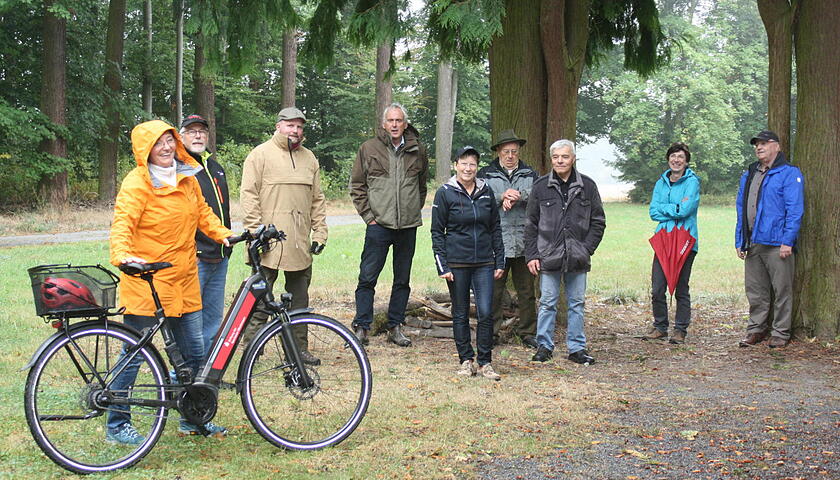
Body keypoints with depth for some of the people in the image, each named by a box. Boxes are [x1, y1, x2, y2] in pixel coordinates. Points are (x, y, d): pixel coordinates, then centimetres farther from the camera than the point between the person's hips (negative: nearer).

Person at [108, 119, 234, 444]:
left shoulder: (187, 176, 10)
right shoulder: (137, 183, -11)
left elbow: (202, 211, 20)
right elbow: (122, 223, -20)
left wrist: (224, 234, 5)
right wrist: (122, 255, -37)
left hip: (184, 282, 7)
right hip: (146, 281, -7)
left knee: (195, 353, 12)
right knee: (134, 354, 0)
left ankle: (193, 418, 27)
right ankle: (117, 426, 12)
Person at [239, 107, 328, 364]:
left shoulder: (309, 158, 16)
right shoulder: (260, 154, -1)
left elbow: (317, 199, 19)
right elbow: (248, 195, -7)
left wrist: (320, 233, 11)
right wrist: (256, 231, -14)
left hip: (300, 244, 6)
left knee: (299, 298, 11)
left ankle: (299, 348, 18)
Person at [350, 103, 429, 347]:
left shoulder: (417, 150, 6)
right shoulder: (369, 149, 0)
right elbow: (356, 185, 4)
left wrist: (415, 210, 11)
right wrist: (368, 214, -2)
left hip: (408, 226, 3)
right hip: (379, 224, -3)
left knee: (402, 280, 10)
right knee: (367, 278, -4)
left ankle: (395, 327, 20)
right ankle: (361, 327, 5)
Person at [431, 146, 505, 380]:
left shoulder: (486, 191, 7)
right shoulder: (445, 193, -1)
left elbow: (496, 228, 13)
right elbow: (437, 232, 0)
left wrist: (500, 262, 8)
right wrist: (442, 267, -6)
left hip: (484, 263, 2)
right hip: (457, 262, -2)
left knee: (486, 312, -5)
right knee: (460, 314, 6)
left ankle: (484, 362, 5)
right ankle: (466, 360, 18)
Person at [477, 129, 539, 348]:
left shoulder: (530, 175, 14)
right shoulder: (486, 174, 10)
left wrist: (518, 196, -18)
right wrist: (501, 197, -14)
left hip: (524, 243, 2)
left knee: (526, 290, 6)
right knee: (493, 289, 0)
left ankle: (527, 332, 15)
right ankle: (491, 332, 8)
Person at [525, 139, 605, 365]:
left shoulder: (587, 186, 4)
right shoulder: (541, 186, 2)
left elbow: (598, 222, 8)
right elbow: (531, 224, 5)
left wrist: (587, 249, -3)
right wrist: (532, 255, -2)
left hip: (577, 259, 1)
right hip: (548, 257, -1)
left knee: (577, 303, 8)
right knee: (547, 303, 4)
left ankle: (577, 348, 16)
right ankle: (545, 346, 15)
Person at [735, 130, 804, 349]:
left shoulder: (790, 174, -3)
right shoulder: (748, 175, 18)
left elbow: (795, 210, -9)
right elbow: (741, 210, 22)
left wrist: (788, 241, -16)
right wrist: (739, 241, 14)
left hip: (777, 244, -6)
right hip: (752, 244, 6)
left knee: (782, 290, 0)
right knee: (755, 290, 10)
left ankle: (780, 333, 7)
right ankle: (756, 329, 20)